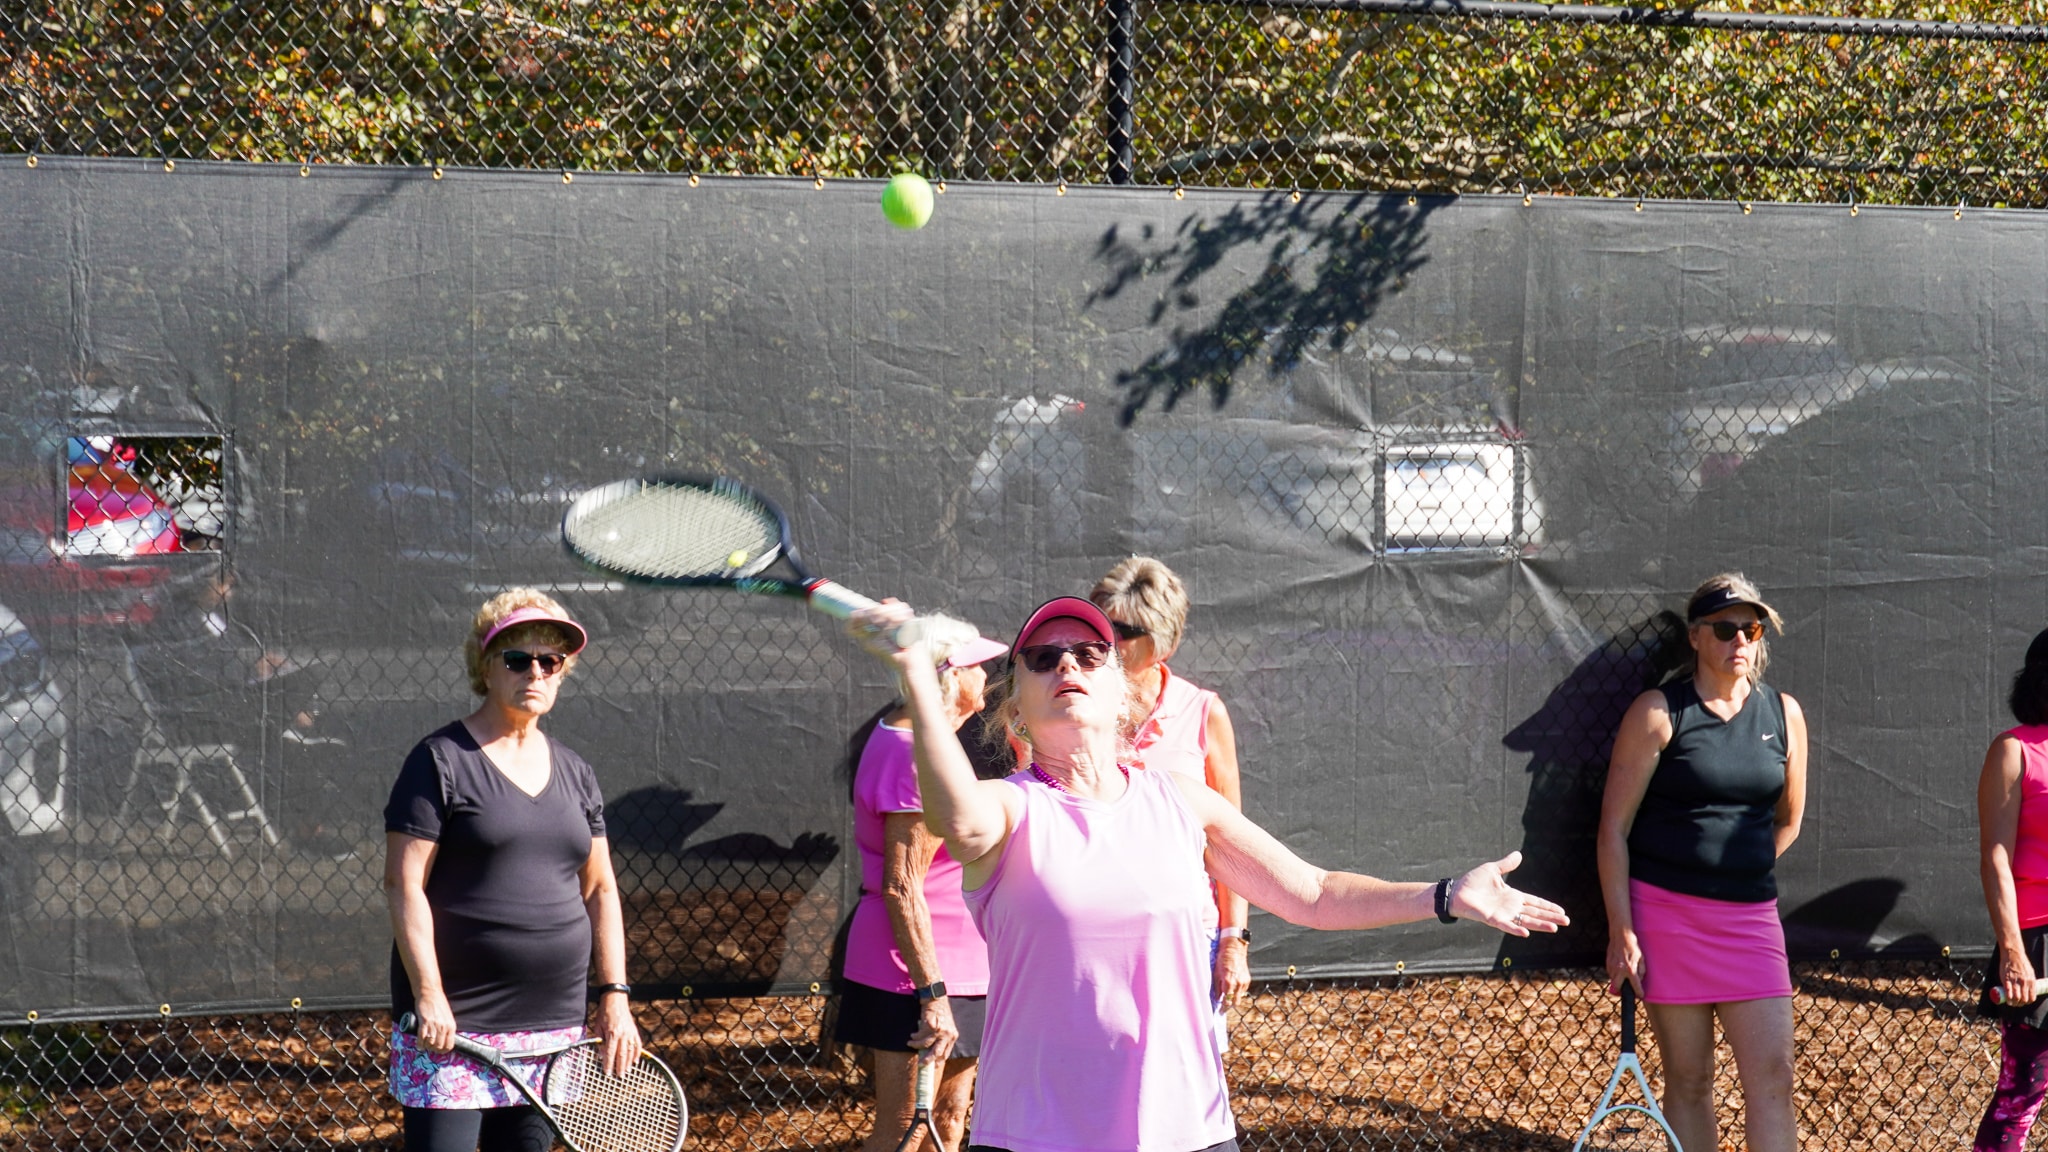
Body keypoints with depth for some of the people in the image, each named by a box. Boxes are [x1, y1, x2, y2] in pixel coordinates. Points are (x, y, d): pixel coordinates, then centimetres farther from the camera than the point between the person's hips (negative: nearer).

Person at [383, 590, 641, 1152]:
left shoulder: (573, 772, 14)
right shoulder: (441, 760, -4)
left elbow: (599, 889, 18)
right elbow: (403, 885, -9)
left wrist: (614, 997, 9)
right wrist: (429, 997, -15)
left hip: (553, 1025, 6)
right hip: (453, 1026, -6)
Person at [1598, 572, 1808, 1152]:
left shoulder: (1784, 713, 7)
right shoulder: (1658, 712, -4)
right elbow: (1614, 828, -5)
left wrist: (1740, 874, 12)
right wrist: (1621, 931, -10)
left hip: (1750, 917, 3)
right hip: (1666, 913, -3)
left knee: (1772, 1077, -5)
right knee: (1689, 1081, 3)